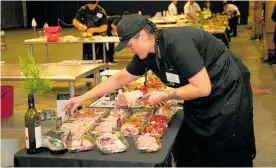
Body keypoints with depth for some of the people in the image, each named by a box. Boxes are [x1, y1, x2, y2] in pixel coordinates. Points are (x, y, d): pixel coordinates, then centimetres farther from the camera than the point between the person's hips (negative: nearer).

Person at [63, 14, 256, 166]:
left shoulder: (177, 43, -30)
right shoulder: (147, 55, -5)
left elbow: (203, 88, -30)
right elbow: (119, 79, 5)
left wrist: (164, 95, -21)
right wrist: (83, 98, 5)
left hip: (227, 96, -8)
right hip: (199, 103, 8)